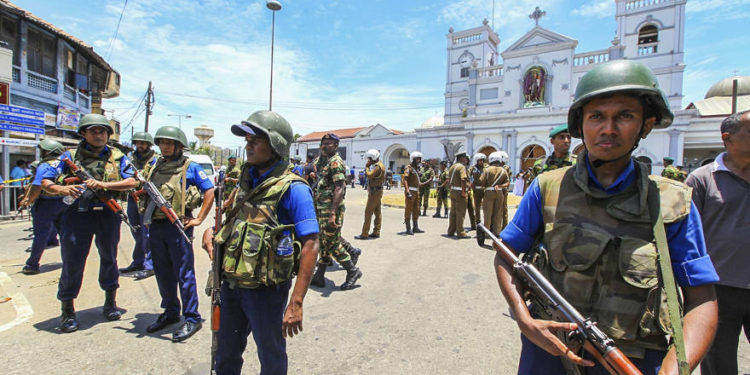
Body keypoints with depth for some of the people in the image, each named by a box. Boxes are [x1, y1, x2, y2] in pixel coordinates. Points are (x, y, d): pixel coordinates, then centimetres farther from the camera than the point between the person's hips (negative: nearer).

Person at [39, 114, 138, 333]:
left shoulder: (118, 157, 7)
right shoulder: (70, 156, 7)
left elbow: (131, 182, -5)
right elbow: (45, 182, 4)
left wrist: (104, 185, -20)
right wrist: (60, 189, -17)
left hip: (108, 214, 1)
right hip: (77, 214, -1)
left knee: (109, 258, 12)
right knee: (72, 262, 2)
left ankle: (110, 303, 29)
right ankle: (67, 311, 19)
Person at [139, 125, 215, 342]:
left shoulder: (190, 167, -3)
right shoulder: (154, 167, 13)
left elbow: (210, 192, -6)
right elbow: (143, 192, 24)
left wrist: (199, 219, -9)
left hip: (178, 226, -6)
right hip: (155, 226, 6)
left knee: (184, 273, -1)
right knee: (162, 272, 15)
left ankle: (192, 319, 9)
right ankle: (171, 312, 31)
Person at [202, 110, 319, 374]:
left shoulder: (292, 189, -19)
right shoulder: (247, 182, 6)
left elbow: (310, 246, -22)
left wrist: (296, 303, -25)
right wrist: (211, 232, 0)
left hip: (265, 291, -7)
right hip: (231, 284, 7)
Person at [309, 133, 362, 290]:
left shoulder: (335, 162, -14)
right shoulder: (321, 161, 16)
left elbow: (339, 189, -22)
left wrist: (333, 213, -28)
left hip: (332, 208, -9)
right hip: (322, 208, 9)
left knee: (332, 243, -3)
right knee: (324, 242, 14)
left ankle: (353, 271, 13)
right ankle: (319, 277, 23)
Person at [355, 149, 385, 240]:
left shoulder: (377, 166, -17)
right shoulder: (380, 165, 15)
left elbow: (369, 176, -29)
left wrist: (367, 166, -16)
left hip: (375, 191, -11)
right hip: (378, 190, 11)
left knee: (368, 212, -8)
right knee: (377, 212, 10)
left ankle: (364, 234, -5)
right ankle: (376, 232, 15)